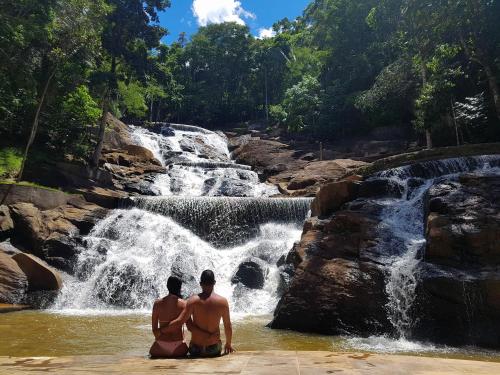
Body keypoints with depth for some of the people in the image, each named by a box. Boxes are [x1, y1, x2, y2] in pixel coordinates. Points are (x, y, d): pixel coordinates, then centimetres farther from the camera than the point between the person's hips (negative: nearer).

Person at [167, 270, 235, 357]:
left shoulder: (193, 301, -12)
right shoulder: (223, 301, -10)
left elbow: (179, 322, -16)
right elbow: (228, 326, -2)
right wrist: (228, 344, 15)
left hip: (196, 348, 0)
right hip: (214, 348, 0)